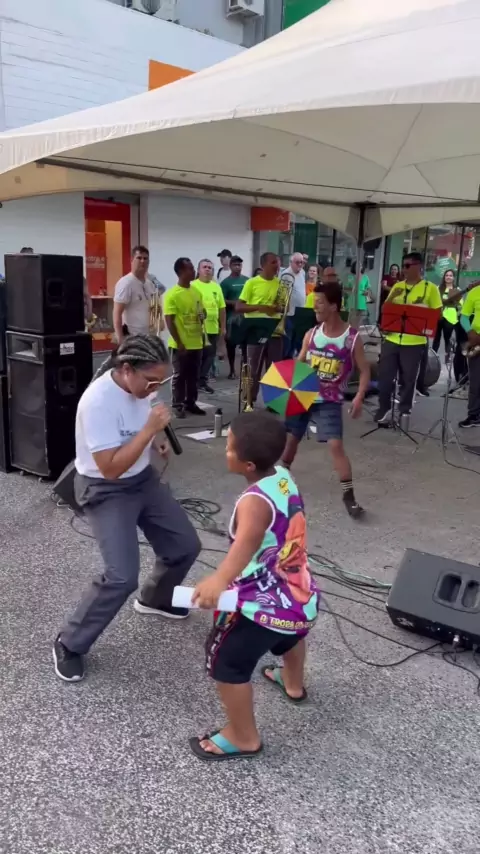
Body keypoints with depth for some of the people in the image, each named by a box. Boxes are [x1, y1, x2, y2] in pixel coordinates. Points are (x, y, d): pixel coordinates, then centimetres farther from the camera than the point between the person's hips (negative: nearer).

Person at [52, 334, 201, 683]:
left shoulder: (139, 384, -6)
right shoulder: (98, 402, -31)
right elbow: (111, 469, -30)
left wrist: (156, 438, 3)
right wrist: (150, 429, -33)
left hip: (143, 478, 8)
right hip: (105, 491, -8)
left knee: (186, 546, 11)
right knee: (122, 577, -17)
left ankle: (155, 599, 41)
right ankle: (69, 644, 6)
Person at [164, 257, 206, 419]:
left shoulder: (196, 292, 7)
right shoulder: (172, 294, -12)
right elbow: (169, 321, -13)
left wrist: (201, 334, 0)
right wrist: (179, 343, -16)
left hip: (196, 343, 6)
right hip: (181, 345, -6)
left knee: (193, 376, 13)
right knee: (179, 376, 4)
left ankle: (190, 403, 25)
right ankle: (178, 406, 14)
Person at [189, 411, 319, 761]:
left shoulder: (256, 500, -26)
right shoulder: (285, 477, -2)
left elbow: (249, 540, -47)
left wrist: (220, 579, -62)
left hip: (263, 606, -9)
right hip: (303, 598, 10)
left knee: (227, 664, 6)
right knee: (290, 633, 38)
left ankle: (244, 738, 21)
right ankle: (293, 683, 65)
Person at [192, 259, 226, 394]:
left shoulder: (217, 287, 10)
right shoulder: (193, 286, -5)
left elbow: (222, 308, 13)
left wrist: (223, 327, 11)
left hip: (213, 328, 5)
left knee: (210, 355, 8)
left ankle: (203, 380, 18)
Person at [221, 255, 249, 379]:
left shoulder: (247, 280, 8)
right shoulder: (226, 282, -2)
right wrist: (234, 303, -19)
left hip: (246, 315, 3)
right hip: (232, 317, -3)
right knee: (231, 343, 3)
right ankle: (232, 370, 13)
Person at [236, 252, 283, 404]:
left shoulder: (280, 283, 8)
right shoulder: (252, 283, -4)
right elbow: (238, 307, -6)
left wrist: (279, 308, -8)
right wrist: (259, 307, -19)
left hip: (275, 332, 4)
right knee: (253, 369, 3)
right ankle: (249, 402, 13)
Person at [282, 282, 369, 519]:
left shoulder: (352, 338, -10)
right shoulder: (311, 333, 1)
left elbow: (364, 370, -5)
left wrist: (359, 397, -19)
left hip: (329, 402, -4)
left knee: (336, 445, -15)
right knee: (291, 438, 13)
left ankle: (349, 495, -5)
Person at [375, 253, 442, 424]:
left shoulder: (430, 288, -2)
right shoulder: (397, 286, 10)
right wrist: (392, 296, -7)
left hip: (415, 342, -3)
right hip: (392, 339, 3)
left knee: (408, 379, 6)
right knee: (384, 375, 4)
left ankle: (404, 410, 21)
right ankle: (384, 407, 19)